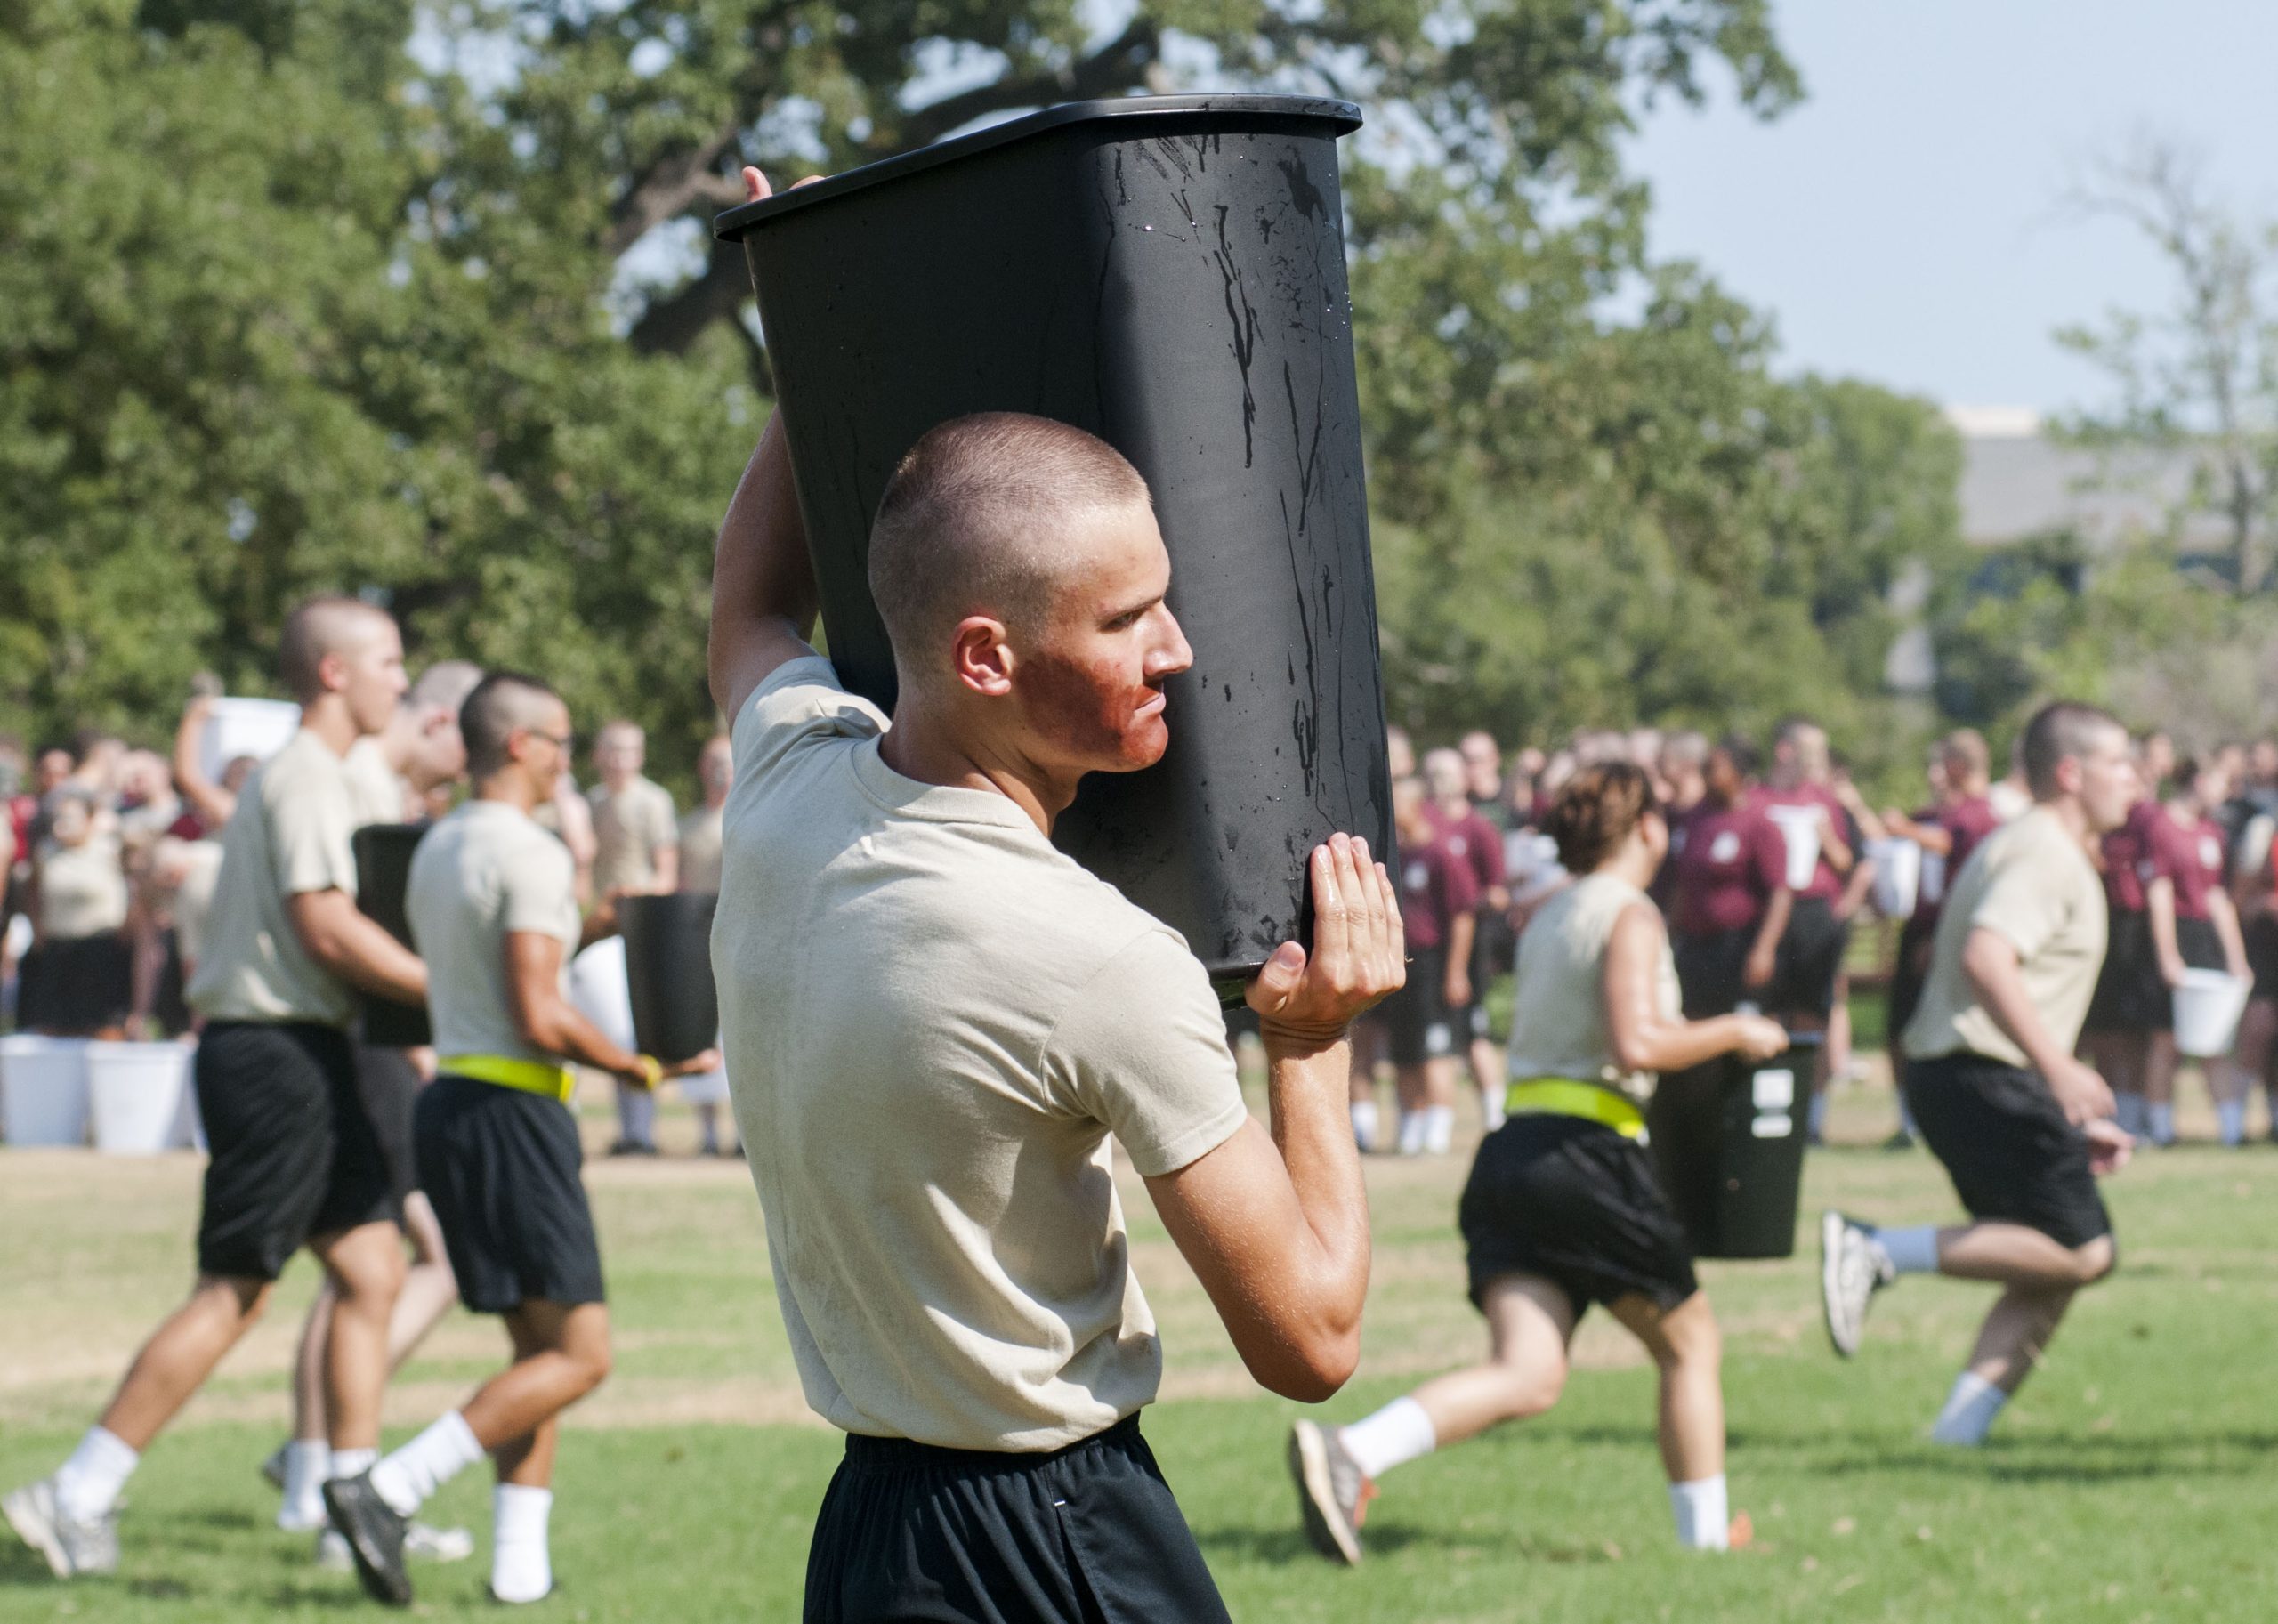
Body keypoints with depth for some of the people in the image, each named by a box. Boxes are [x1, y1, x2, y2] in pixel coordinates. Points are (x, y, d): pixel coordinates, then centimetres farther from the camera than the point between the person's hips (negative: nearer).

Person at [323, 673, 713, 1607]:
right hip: (512, 1114, -10)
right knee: (579, 1355, -7)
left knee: (537, 1345, 15)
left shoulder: (436, 849, 15)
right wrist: (643, 1068, -8)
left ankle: (520, 1561, 9)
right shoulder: (529, 854, -13)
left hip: (452, 1099, 10)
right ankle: (389, 1491, -17)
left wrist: (588, 930, 25)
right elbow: (542, 1020, -19)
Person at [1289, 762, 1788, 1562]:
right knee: (1690, 1344, 13)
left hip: (1511, 1152, 7)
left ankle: (1350, 1451, -26)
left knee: (1527, 1376, -5)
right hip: (1588, 1157, -7)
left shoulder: (1547, 919, 20)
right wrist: (1733, 1033, -3)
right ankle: (1705, 1538, 18)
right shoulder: (1629, 915, -5)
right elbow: (1635, 1043, -18)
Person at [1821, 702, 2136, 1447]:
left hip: (1956, 1073, 10)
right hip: (1985, 1078, -10)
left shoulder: (2036, 851, 24)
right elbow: (1985, 959, -26)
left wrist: (2078, 1123, 25)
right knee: (2081, 1251, -14)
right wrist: (2058, 1068, -30)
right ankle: (1878, 1252, -16)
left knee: (2048, 1279, 7)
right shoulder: (2043, 854, -9)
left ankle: (1958, 1431, 1)